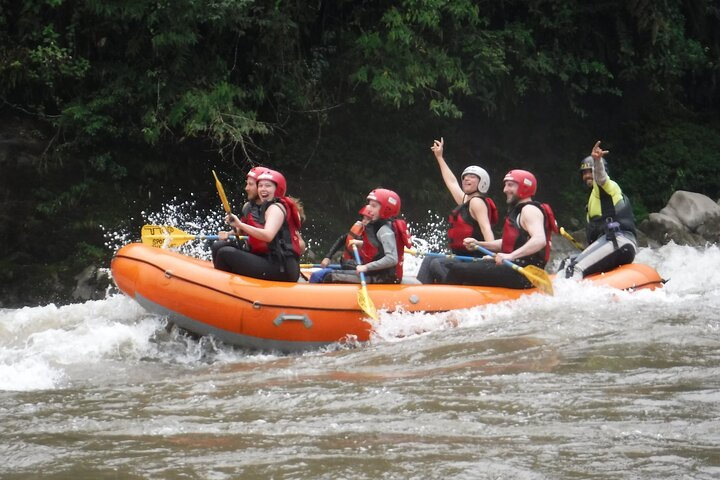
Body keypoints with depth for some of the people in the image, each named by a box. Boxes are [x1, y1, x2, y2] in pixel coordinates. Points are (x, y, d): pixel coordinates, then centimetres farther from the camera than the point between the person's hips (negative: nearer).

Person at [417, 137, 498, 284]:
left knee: (436, 264, -25)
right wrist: (439, 157, 45)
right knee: (429, 260, 10)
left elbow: (486, 229, -22)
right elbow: (451, 182, 34)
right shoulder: (465, 201, 18)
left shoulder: (477, 202, -9)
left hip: (474, 261, -10)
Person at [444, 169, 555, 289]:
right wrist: (478, 244, 16)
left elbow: (540, 240, -29)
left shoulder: (529, 210, -11)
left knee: (458, 270, -18)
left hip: (522, 275, -11)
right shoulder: (517, 210, 22)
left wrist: (511, 256, -39)